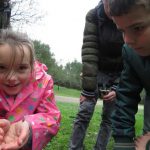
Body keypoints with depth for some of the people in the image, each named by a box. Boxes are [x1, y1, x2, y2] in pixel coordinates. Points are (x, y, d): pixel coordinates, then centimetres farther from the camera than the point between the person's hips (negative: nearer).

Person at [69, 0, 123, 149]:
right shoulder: (93, 16, -18)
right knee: (85, 111, -10)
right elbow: (89, 53, -24)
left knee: (109, 116, -1)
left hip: (120, 74, 1)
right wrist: (88, 89, -26)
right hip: (98, 70, 0)